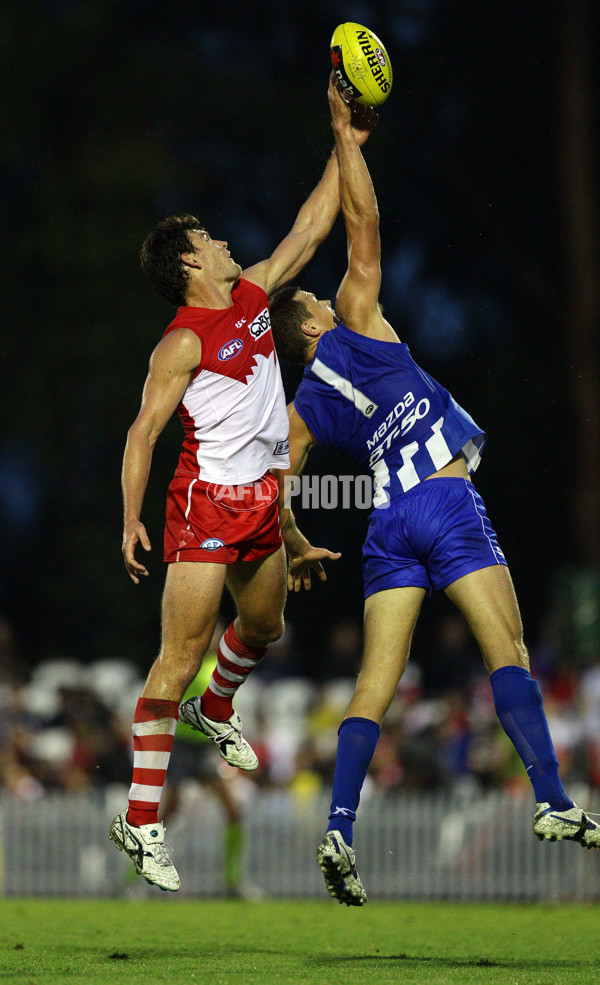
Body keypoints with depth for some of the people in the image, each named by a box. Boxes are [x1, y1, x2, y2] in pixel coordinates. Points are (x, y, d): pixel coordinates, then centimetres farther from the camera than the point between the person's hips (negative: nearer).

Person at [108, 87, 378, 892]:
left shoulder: (252, 294, 8)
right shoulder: (183, 343, -15)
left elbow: (311, 228, 16)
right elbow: (143, 432, -15)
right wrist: (132, 520, -22)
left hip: (261, 496, 8)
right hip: (206, 500, -8)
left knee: (264, 626, 26)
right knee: (180, 654, -11)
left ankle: (215, 710, 58)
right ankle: (142, 819, -13)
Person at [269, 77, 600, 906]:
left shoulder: (304, 409, 17)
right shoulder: (353, 327, 6)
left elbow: (272, 487, 14)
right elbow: (364, 227, 4)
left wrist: (298, 550, 30)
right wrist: (345, 139, 11)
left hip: (389, 523, 5)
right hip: (447, 500, -5)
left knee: (377, 680, 0)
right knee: (507, 651, -10)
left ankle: (339, 828, -15)